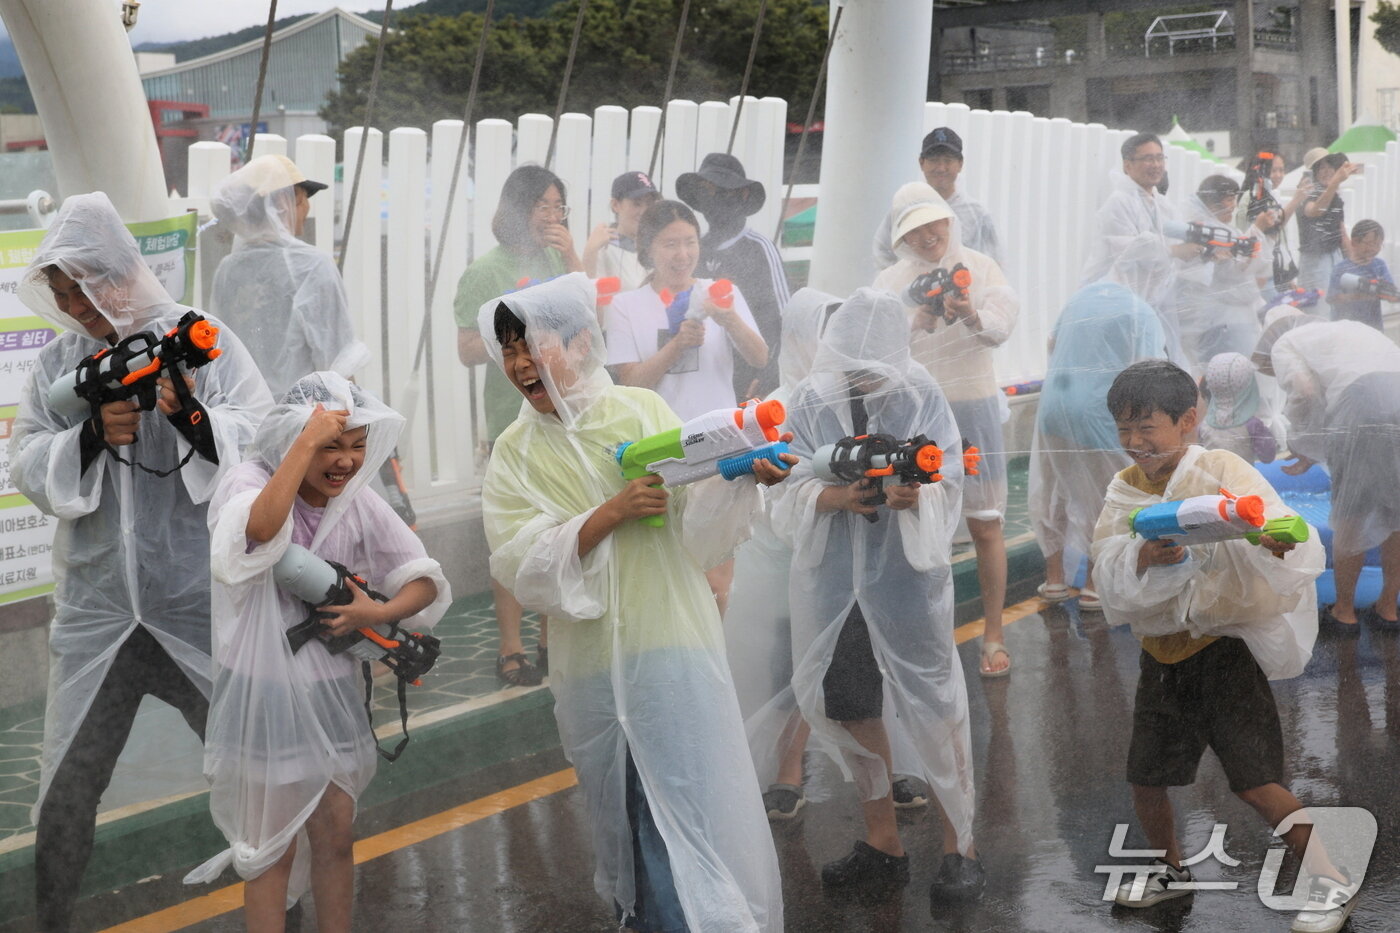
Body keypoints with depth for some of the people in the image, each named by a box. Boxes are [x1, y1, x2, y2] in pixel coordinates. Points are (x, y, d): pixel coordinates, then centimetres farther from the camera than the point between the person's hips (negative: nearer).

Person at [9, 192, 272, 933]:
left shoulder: (203, 342, -4)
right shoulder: (57, 362, 6)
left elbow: (262, 441, -11)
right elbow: (27, 464, 0)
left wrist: (196, 414, -28)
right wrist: (92, 437, -17)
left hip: (200, 605, -2)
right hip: (96, 610, 2)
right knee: (68, 785, 8)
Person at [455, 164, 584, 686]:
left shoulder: (558, 261, 9)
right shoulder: (487, 271, -5)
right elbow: (468, 351, -6)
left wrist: (572, 260, -6)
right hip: (514, 422, -5)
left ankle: (551, 640, 24)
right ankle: (511, 651, 7)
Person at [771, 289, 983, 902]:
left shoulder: (922, 398, -8)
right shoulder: (812, 402, -3)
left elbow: (948, 488, -10)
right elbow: (793, 494, -6)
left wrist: (916, 496, -32)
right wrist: (835, 496, -27)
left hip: (908, 575, -3)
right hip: (833, 577, 4)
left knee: (932, 704, 2)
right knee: (847, 709, 13)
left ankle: (959, 845, 17)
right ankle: (882, 841, 31)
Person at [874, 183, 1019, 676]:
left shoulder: (978, 267, 0)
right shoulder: (891, 281, 3)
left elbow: (1000, 327, -15)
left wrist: (972, 316, -36)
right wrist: (918, 321, -27)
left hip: (973, 407, -1)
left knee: (985, 525, 1)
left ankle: (993, 637, 9)